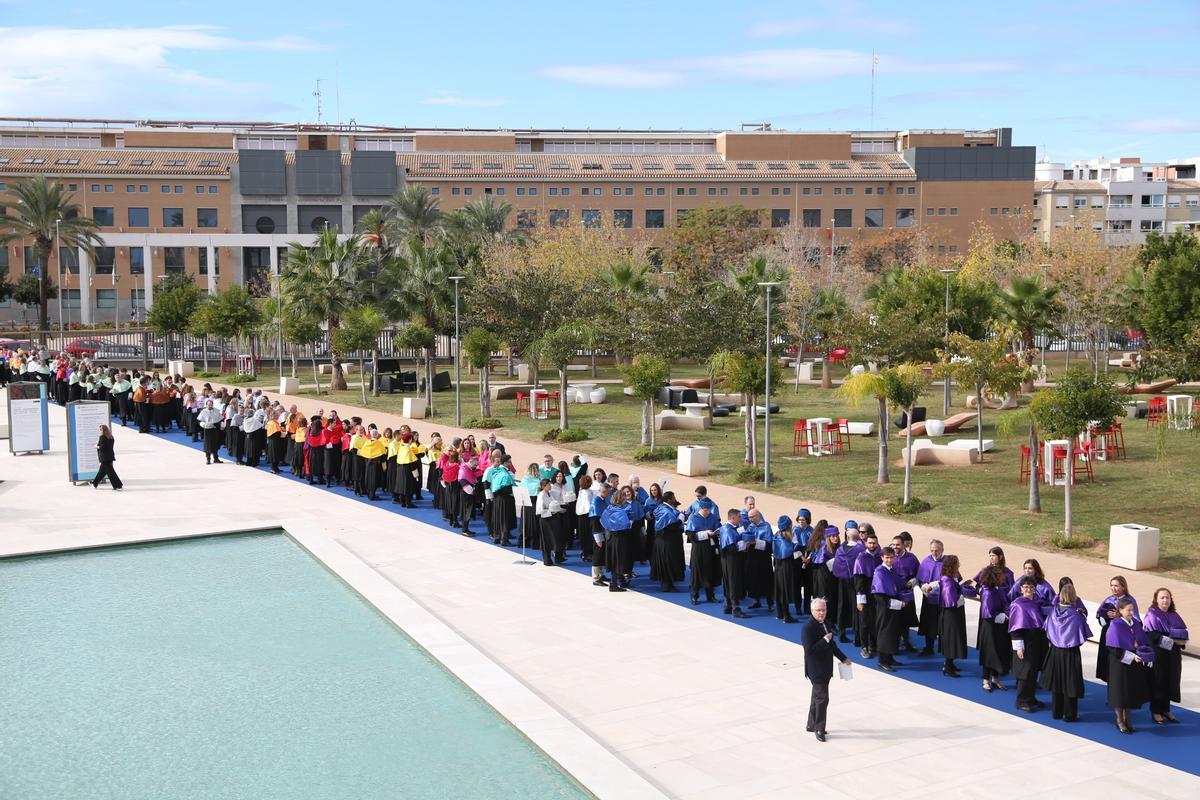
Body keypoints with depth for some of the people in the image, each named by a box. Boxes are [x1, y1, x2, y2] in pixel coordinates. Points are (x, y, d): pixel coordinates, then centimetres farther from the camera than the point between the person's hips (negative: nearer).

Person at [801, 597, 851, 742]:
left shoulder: (825, 624, 8)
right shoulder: (808, 627, -20)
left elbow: (832, 645, 20)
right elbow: (809, 650, -25)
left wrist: (843, 658, 17)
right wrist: (825, 640, -24)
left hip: (825, 668, 9)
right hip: (815, 669, -9)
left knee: (817, 696, 18)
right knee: (822, 698, -6)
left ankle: (811, 725, 31)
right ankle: (819, 729, 7)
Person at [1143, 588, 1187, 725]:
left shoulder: (1174, 616, 11)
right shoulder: (1151, 615, -9)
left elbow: (1184, 633, 12)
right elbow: (1153, 636, -18)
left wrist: (1182, 641, -10)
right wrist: (1173, 641, -19)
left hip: (1173, 656, 6)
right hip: (1158, 655, -6)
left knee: (1170, 682, 10)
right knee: (1158, 683, 0)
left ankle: (1166, 710, 22)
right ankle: (1156, 712, 9)